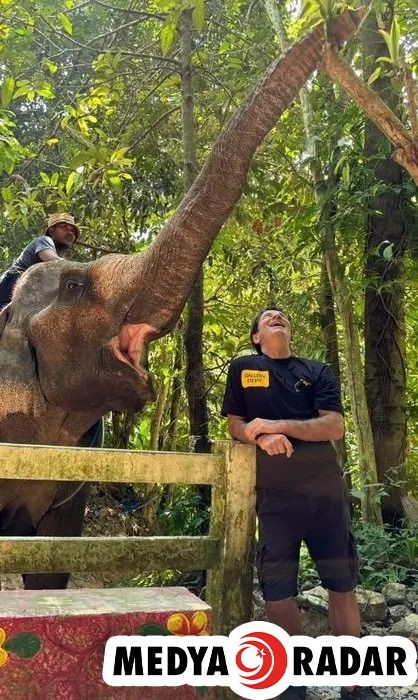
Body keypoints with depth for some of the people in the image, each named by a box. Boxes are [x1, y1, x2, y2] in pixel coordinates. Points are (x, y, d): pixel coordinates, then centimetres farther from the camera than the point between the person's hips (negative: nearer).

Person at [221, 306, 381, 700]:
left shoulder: (317, 371, 10)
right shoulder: (242, 368, 11)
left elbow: (335, 426, -2)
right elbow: (234, 425, 7)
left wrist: (277, 425, -15)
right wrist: (264, 438, -15)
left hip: (324, 486, 1)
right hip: (274, 491, -1)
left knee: (342, 583, 4)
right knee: (276, 588, 1)